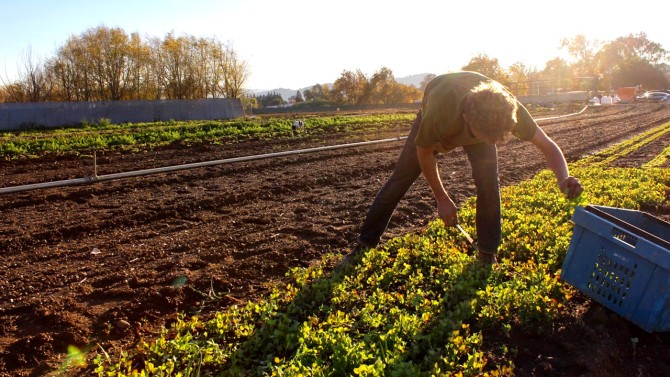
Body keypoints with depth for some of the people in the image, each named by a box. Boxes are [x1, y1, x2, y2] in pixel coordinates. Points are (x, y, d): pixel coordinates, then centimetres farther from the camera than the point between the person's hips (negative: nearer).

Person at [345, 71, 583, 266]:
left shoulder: (509, 109, -40)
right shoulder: (439, 114, -47)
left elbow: (548, 146, -26)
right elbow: (424, 152, -25)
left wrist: (563, 178, -48)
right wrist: (442, 199, -17)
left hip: (481, 122, 2)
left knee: (489, 182, -19)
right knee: (400, 180, -2)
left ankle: (488, 255, 0)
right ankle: (364, 245, 12)